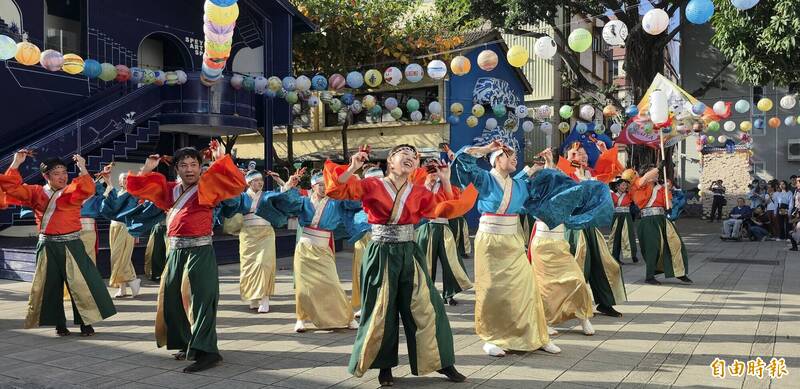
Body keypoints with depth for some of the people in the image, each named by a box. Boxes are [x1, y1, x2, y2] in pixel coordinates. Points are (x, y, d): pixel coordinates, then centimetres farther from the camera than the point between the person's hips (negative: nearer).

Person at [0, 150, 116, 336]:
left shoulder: (73, 192, -1)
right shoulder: (36, 192, 7)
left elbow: (88, 190, -22)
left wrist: (82, 168, -28)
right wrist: (16, 163, -4)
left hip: (71, 245, -2)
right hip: (47, 246, 3)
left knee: (80, 283, -3)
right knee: (49, 286, 7)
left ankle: (86, 323, 7)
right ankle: (59, 324, 20)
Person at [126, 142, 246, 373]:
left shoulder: (207, 187, -5)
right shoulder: (169, 190, 13)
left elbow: (236, 183, -19)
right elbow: (138, 187, 21)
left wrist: (221, 159, -21)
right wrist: (148, 168, 10)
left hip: (200, 252, -7)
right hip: (175, 251, 7)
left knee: (200, 299, -12)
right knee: (172, 299, 12)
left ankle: (207, 351, -12)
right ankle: (187, 344, 25)